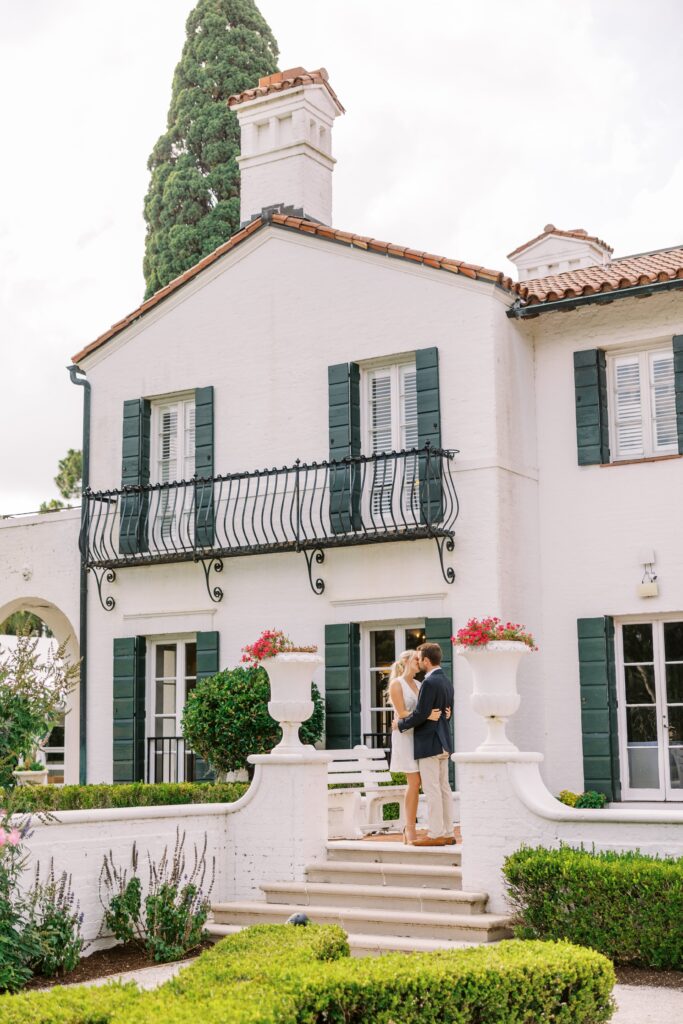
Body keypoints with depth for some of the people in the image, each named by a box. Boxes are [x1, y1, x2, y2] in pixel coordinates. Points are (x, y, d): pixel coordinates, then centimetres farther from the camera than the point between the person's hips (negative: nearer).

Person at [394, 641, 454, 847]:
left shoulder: (429, 683, -17)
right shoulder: (446, 681, 12)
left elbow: (420, 715, -19)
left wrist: (400, 724, -5)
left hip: (429, 743, -10)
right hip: (443, 741, 10)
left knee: (431, 789, -6)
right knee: (443, 788, 11)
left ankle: (436, 834, -5)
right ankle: (447, 833, 14)